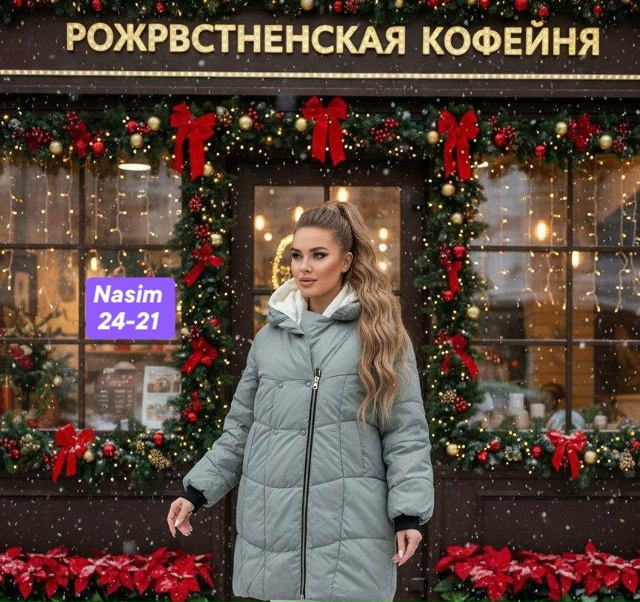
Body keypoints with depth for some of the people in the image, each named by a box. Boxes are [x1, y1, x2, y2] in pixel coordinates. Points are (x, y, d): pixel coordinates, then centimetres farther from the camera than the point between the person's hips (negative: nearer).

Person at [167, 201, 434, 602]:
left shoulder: (379, 332, 2)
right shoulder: (270, 336, 12)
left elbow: (405, 432, -1)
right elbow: (240, 428, 17)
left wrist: (408, 514, -9)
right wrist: (197, 492, 11)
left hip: (350, 532, -3)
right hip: (276, 529, 3)